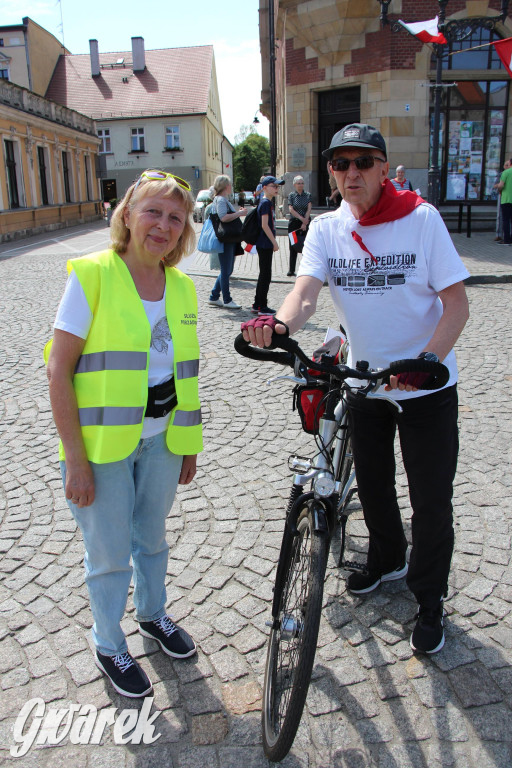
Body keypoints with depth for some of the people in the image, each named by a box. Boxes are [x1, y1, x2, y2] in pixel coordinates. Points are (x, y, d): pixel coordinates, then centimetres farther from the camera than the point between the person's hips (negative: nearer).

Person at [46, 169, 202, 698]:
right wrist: (75, 459, -17)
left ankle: (153, 614, 49)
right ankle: (109, 647, 36)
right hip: (103, 442, -4)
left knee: (152, 538, 22)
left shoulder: (182, 287, 3)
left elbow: (184, 372, 9)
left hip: (162, 438, 5)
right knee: (110, 554, 11)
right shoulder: (92, 275, -14)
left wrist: (189, 444, 11)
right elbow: (59, 370, -15)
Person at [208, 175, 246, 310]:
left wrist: (238, 212, 13)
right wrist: (239, 213, -18)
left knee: (227, 270, 15)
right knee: (226, 271, -3)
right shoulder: (220, 200, -13)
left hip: (229, 240, 11)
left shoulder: (223, 199, 19)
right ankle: (227, 301, 5)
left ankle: (214, 297, 21)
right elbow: (223, 217, -27)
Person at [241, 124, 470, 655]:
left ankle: (429, 601, 30)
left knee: (431, 499, 5)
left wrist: (425, 361, -30)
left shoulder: (421, 218, -14)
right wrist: (278, 323, -44)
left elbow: (457, 304, -15)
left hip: (427, 387, -3)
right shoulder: (326, 229, -5)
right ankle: (388, 559, 50)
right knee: (371, 483, 20)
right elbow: (305, 291, -21)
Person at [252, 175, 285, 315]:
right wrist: (274, 242, -17)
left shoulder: (267, 202, 16)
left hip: (264, 244, 10)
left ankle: (257, 305, 20)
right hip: (265, 244, -10)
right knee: (265, 275, -4)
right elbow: (265, 225, -19)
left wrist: (273, 242, 19)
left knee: (264, 275, 14)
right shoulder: (265, 203, -13)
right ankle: (262, 307, 2)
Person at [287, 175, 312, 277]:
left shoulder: (308, 195, 7)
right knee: (293, 246, 1)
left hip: (306, 222, 1)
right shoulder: (291, 195, 4)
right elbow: (291, 209, -5)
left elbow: (309, 209, -1)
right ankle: (291, 271, 6)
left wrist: (305, 222, -12)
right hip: (294, 223, -1)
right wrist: (301, 218, -14)